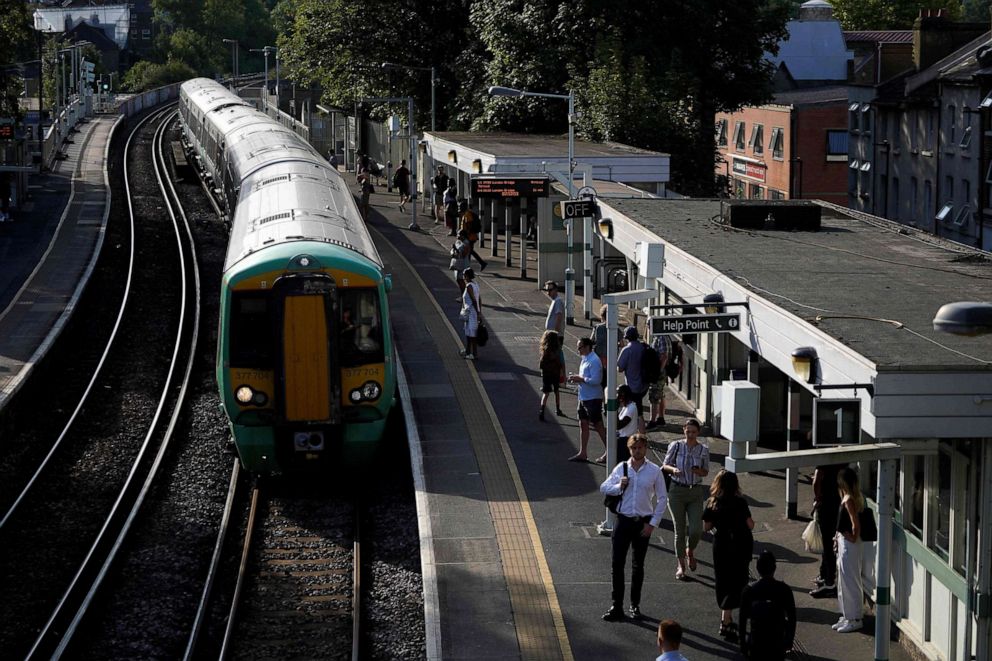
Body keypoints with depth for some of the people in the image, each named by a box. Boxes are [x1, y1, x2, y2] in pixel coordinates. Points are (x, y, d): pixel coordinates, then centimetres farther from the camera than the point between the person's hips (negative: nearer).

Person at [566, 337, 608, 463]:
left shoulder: (594, 361, -19)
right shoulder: (585, 359, 12)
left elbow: (595, 380, -25)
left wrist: (580, 379, -19)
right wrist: (577, 378, 5)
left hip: (593, 398, -10)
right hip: (584, 398, 10)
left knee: (598, 426, -2)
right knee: (583, 424, 11)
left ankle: (608, 452, 7)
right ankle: (582, 453, 16)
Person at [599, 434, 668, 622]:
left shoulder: (655, 471, -4)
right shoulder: (621, 468, 0)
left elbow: (662, 498, 0)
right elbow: (603, 487, 6)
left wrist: (653, 523, -5)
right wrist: (619, 486, -14)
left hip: (643, 523, -1)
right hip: (623, 520, 1)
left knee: (638, 565, 11)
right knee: (617, 564, -3)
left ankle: (635, 605, 22)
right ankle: (617, 607, 2)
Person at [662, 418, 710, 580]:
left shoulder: (703, 450, -1)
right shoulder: (675, 446, -4)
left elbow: (706, 472, 6)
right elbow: (665, 465, 3)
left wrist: (698, 471, -16)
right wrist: (673, 469, -18)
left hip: (696, 492, 1)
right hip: (677, 490, -1)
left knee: (696, 530, -8)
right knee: (680, 530, 3)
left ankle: (690, 551, 26)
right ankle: (681, 564, 16)